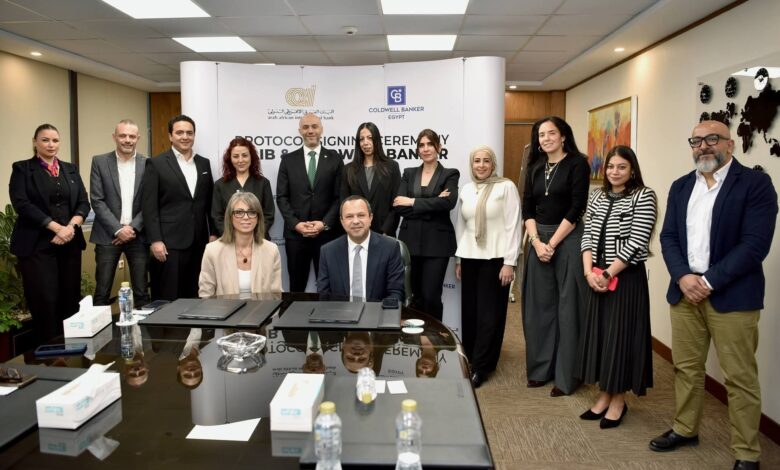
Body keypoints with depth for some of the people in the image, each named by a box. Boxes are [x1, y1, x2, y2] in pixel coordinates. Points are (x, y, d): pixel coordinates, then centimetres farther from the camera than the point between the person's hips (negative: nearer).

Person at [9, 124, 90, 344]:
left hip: (70, 243, 4)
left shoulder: (70, 169, 15)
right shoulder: (22, 169, 3)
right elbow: (21, 203, -9)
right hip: (37, 245, -4)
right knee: (45, 301, -7)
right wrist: (56, 227, -16)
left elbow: (84, 203, 8)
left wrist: (71, 226, -11)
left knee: (70, 299, 5)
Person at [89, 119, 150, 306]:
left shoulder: (147, 164, 4)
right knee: (102, 292, 2)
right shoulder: (99, 162, 2)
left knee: (141, 291, 5)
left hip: (137, 235, 1)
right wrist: (118, 229, -11)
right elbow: (97, 201, -3)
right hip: (108, 235, 0)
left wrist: (133, 228, -9)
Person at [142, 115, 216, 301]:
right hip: (169, 242, -4)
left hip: (199, 242, 4)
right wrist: (155, 240, -13)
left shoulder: (204, 163, 13)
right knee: (168, 298, 0)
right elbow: (149, 206, -6)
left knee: (194, 296, 9)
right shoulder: (156, 164, -1)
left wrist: (213, 233, 10)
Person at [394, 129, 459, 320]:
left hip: (436, 242, -3)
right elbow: (399, 206, -3)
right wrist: (432, 205, -13)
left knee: (431, 296, -4)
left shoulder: (450, 174, 3)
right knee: (416, 296, 9)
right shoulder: (409, 174, 11)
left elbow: (448, 202, -16)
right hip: (411, 241, 3)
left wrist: (412, 202, -11)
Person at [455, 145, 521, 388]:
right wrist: (458, 259, 12)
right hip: (469, 257, 5)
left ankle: (480, 367, 9)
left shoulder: (506, 187, -5)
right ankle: (471, 359, 23)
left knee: (489, 313, 0)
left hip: (495, 258, -5)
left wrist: (509, 262, -12)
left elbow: (513, 226, -8)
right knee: (469, 311, 8)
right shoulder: (466, 189, 11)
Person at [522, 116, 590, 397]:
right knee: (539, 305, 9)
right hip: (538, 240, 5)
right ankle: (541, 368, 21)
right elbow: (527, 208, 7)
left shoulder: (577, 164, -4)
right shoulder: (535, 168, 11)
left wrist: (552, 243, -12)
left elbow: (576, 208, -11)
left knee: (567, 307, 0)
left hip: (568, 239, -5)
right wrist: (536, 241, -7)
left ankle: (566, 376, 10)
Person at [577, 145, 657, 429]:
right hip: (597, 276, 6)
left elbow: (636, 242, -14)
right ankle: (605, 394, 24)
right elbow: (588, 236, 6)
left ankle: (619, 400, 17)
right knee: (598, 333, 10)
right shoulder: (596, 197, 9)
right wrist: (589, 271, -8)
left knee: (621, 335, 2)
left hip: (627, 277, -5)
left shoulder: (643, 196, -7)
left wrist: (608, 274, -14)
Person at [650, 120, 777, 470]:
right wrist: (683, 277, -10)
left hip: (732, 296, -5)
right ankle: (685, 429, 33)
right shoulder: (681, 187, 11)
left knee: (740, 377, 4)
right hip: (684, 292, 5)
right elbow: (668, 237, 6)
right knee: (686, 367, 15)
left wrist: (709, 282, -16)